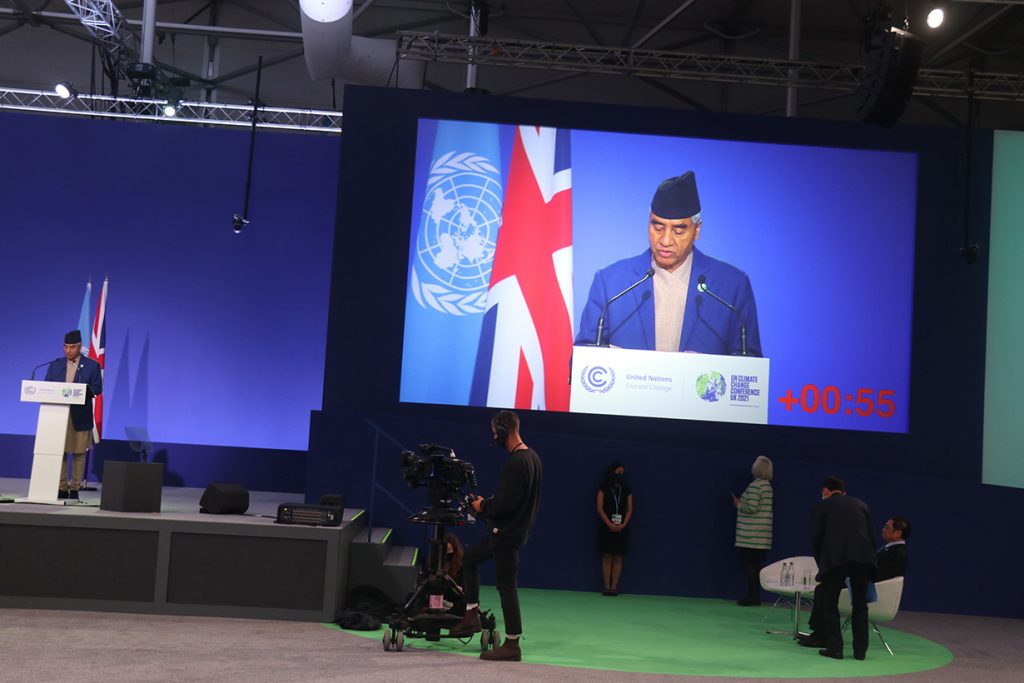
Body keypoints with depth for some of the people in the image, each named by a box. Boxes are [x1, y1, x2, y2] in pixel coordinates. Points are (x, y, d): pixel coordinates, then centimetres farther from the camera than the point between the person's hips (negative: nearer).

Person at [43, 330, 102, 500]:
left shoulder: (92, 366, 3)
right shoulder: (55, 365, 12)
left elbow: (97, 389, 0)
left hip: (80, 417, -2)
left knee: (78, 453, 1)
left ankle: (75, 488, 7)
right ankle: (61, 488, 8)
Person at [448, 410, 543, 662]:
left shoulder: (515, 463, -23)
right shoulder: (532, 457, 9)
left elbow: (506, 504, -26)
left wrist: (483, 506, -9)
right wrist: (490, 502, 12)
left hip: (508, 533, -11)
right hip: (518, 527, 11)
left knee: (506, 585, -3)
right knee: (470, 559, 22)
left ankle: (512, 645, 5)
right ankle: (472, 617, 23)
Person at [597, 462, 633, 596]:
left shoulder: (627, 490, 11)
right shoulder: (604, 489, 4)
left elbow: (630, 509, 7)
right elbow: (600, 508, -2)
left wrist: (623, 525, -8)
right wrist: (610, 524, -11)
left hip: (621, 528, 2)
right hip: (606, 528, -2)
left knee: (618, 558, -1)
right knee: (607, 557, -4)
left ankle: (614, 586, -1)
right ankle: (607, 586, -2)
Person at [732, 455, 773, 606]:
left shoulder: (755, 486, -12)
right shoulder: (768, 486, 15)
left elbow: (752, 507, -19)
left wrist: (738, 504, -3)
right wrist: (742, 503, 19)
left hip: (751, 534, -8)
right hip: (763, 535, 8)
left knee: (747, 562, -6)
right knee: (757, 564, 9)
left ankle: (752, 595, -9)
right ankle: (755, 595, 10)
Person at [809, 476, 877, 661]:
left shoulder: (823, 506, 14)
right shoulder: (862, 505, 23)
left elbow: (815, 537, 10)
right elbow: (872, 536, 18)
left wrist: (821, 563, 22)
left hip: (835, 557, -3)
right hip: (864, 557, 3)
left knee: (829, 603, 10)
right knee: (860, 604, 16)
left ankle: (834, 648, 6)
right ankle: (860, 649, 16)